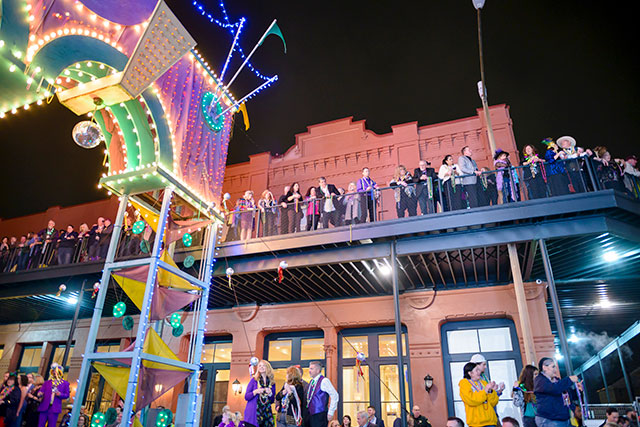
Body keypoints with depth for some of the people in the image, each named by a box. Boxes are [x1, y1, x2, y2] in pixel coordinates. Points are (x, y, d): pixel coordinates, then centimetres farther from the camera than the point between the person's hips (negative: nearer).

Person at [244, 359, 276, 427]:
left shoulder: (272, 383, 9)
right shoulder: (254, 380, 2)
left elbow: (272, 401, 13)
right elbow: (246, 397, 0)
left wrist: (270, 393, -6)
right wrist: (255, 392, -16)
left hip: (266, 413, 2)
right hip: (253, 414, -2)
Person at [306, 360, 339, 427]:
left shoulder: (324, 381, -12)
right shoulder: (311, 382, 11)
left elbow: (335, 396, -15)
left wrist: (330, 413, -14)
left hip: (320, 416, -7)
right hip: (310, 415, 7)